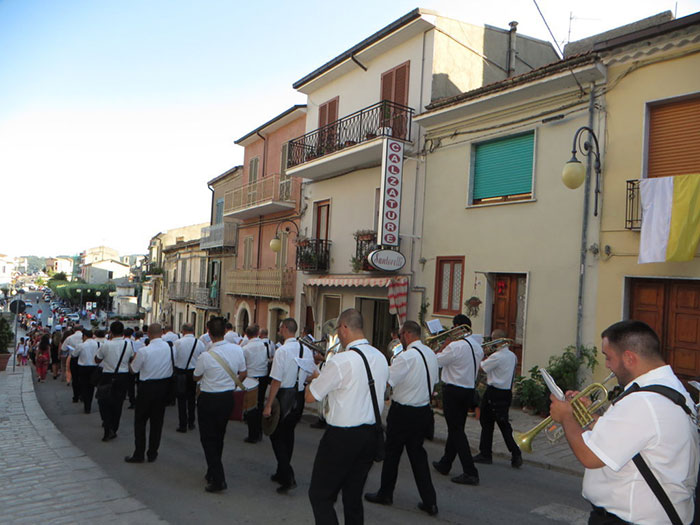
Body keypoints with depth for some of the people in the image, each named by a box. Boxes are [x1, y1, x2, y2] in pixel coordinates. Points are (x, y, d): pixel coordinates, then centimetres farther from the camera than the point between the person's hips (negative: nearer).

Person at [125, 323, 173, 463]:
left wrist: (134, 358, 12)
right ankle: (152, 453, 20)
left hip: (147, 387, -4)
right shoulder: (170, 347, -8)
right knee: (157, 420, 13)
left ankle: (138, 454, 14)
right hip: (164, 385, 4)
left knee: (140, 421, 10)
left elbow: (133, 370, -5)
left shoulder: (144, 351, -18)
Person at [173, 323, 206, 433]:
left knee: (181, 399, 6)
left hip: (180, 372, -2)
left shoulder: (178, 342, -12)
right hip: (194, 373, 2)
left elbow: (173, 358, -11)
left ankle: (183, 425, 8)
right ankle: (191, 423, 25)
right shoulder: (200, 343, -7)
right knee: (191, 398, 17)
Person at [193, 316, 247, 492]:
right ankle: (213, 473, 34)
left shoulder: (206, 356, -21)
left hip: (208, 399, -5)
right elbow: (243, 374, 3)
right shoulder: (237, 350, -8)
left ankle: (218, 479, -1)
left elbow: (196, 377, -2)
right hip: (228, 398, 5)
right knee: (219, 437, 20)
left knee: (208, 439, 5)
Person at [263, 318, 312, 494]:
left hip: (284, 396, -7)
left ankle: (288, 477, -4)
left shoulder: (282, 350, -17)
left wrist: (268, 405, -13)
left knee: (276, 435, 4)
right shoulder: (306, 350, 4)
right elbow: (309, 376, 9)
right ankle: (283, 473, 32)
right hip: (300, 396, 7)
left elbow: (276, 381, -17)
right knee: (288, 433, 19)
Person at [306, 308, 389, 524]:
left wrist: (315, 377, 10)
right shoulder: (381, 358, 3)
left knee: (320, 495, 5)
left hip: (342, 437, -7)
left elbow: (310, 396, -11)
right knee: (354, 495, 18)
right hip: (371, 433, 7)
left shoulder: (340, 362, -19)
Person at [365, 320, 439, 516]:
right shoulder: (431, 354, 3)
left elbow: (385, 383, -21)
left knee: (392, 453, 11)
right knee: (418, 453, 15)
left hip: (403, 412, -7)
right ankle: (429, 501, 14)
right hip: (424, 410, 7)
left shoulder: (405, 357, -22)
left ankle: (385, 494, 27)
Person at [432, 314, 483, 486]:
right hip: (470, 390, 8)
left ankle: (470, 472, -6)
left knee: (456, 430, -3)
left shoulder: (455, 346, -19)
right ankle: (444, 464, 31)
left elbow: (436, 361, -11)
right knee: (456, 428, 17)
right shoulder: (477, 346, 7)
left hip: (453, 391, -8)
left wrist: (445, 344, -1)